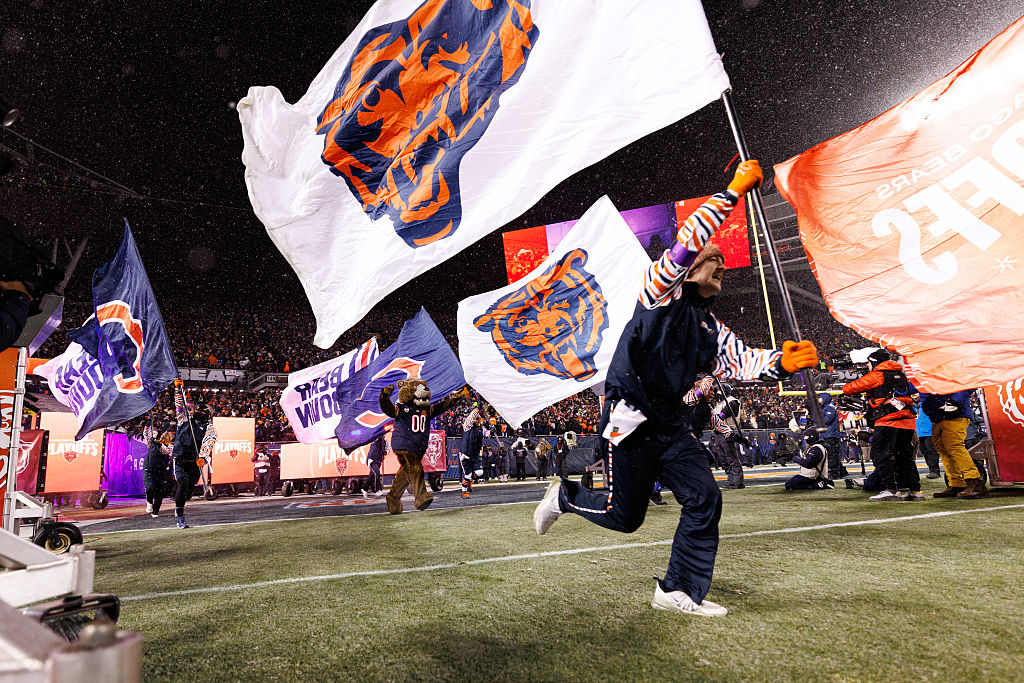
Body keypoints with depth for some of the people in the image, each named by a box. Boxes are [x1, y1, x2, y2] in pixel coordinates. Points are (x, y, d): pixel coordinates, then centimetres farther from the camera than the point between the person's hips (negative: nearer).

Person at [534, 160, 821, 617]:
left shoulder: (711, 328, 16)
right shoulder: (662, 291, -5)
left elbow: (741, 361, 4)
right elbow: (688, 241, -19)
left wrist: (781, 362, -16)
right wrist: (734, 191, -14)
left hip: (671, 425, 8)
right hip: (629, 420, -7)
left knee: (704, 499, -3)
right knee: (625, 515, 2)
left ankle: (680, 591, 12)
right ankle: (565, 496, 30)